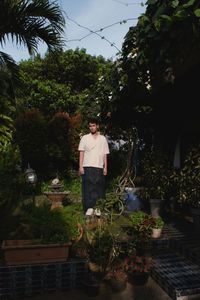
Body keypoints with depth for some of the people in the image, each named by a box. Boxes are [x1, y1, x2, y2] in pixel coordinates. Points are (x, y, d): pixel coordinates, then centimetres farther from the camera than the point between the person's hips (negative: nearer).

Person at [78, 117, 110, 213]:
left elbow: (105, 154, 11)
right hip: (87, 167, -1)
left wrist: (105, 167, 3)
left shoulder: (103, 138, 12)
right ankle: (88, 210, 4)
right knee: (88, 190, -3)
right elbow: (81, 153, 4)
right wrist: (80, 167, -5)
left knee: (99, 189, 3)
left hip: (99, 167, 2)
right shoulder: (84, 138, 8)